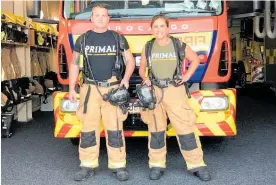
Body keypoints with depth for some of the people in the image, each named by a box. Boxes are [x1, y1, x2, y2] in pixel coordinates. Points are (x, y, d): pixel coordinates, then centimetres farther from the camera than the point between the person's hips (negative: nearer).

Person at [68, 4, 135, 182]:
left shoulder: (118, 38, 6)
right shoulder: (83, 39, 8)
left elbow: (130, 61, 9)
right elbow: (75, 65, 11)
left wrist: (125, 79, -8)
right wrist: (72, 88, 4)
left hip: (113, 89, -1)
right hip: (90, 89, 1)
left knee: (115, 128, -2)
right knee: (88, 128, 3)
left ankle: (118, 166, 6)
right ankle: (88, 166, 12)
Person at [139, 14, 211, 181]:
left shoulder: (179, 45, 1)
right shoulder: (148, 47, 6)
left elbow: (195, 59, 14)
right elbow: (142, 68, 15)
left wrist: (188, 75, 2)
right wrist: (145, 78, -4)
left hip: (175, 90, -2)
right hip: (154, 91, 2)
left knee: (185, 128, -4)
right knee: (156, 130, 7)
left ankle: (197, 165, 5)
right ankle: (157, 165, 16)